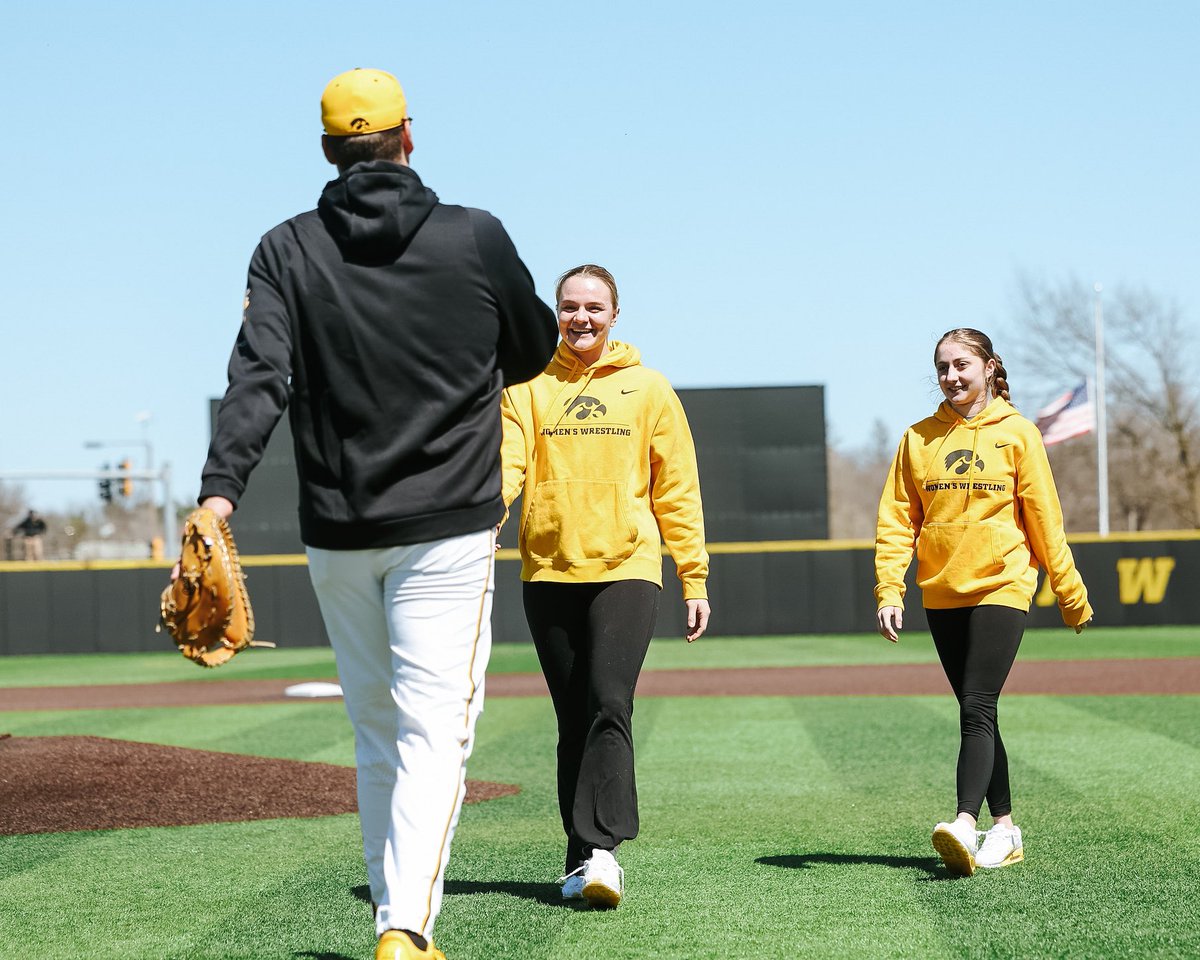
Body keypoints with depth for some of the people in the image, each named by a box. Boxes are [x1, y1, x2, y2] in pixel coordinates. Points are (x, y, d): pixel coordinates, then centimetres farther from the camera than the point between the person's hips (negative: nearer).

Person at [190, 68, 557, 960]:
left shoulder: (289, 250, 0)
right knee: (433, 731, -7)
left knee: (378, 735, 16)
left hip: (337, 535, 3)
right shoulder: (476, 237, -2)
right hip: (447, 529, -2)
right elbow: (536, 349, 13)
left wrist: (219, 494, -25)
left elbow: (260, 377, -15)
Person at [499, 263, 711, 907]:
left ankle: (600, 848, -22)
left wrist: (695, 579, 3)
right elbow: (507, 466, -4)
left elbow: (677, 490, 8)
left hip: (626, 569, -2)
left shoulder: (648, 389, 8)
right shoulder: (527, 386, 10)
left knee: (609, 706, -17)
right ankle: (583, 861, 10)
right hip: (548, 571, 2)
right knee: (574, 721, 6)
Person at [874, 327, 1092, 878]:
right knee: (976, 714, 9)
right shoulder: (919, 439, 8)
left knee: (977, 709, -16)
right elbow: (897, 520, 4)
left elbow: (1045, 521, 2)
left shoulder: (1016, 434, 1)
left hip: (1001, 587, -4)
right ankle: (1005, 829, 17)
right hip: (942, 594, 4)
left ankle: (965, 825, -26)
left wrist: (1070, 593, 4)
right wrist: (889, 591, -6)